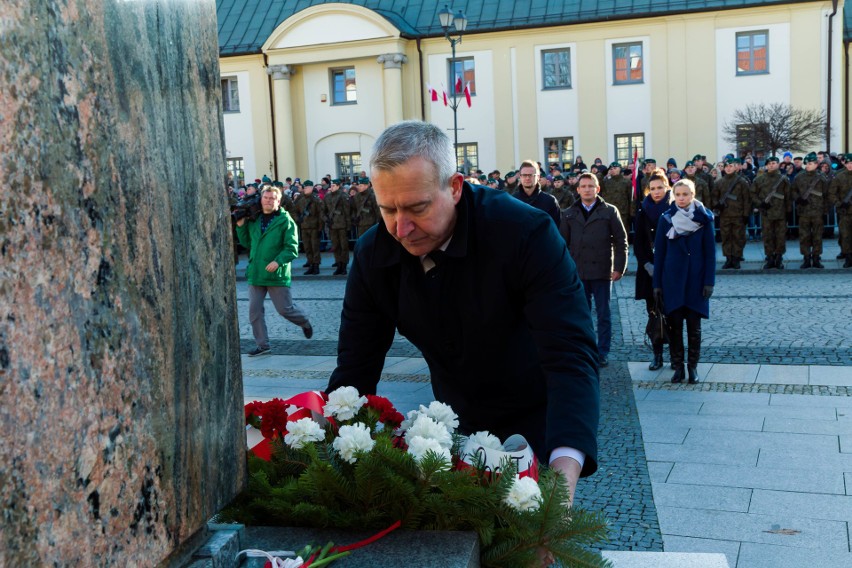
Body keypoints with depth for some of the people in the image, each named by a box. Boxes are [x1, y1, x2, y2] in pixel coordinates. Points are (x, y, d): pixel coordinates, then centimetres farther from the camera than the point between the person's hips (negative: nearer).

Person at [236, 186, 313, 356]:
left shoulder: (285, 221, -7)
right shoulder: (254, 220, 11)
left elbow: (292, 248, -11)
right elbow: (247, 243, 20)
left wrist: (278, 261, -25)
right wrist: (241, 227, 4)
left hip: (277, 273, -5)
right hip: (255, 272, 5)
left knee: (284, 309, 1)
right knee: (254, 310, 2)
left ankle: (305, 322, 32)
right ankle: (262, 345, 12)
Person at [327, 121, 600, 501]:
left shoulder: (525, 232, -28)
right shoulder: (372, 256, -14)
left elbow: (571, 356, -36)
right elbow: (355, 371, -9)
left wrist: (565, 470, -51)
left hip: (535, 423, -3)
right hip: (458, 426, 4)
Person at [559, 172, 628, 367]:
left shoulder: (609, 211, 1)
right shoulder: (569, 214, 6)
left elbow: (621, 241, 1)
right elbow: (563, 243, 7)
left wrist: (619, 267, -5)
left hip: (602, 272, -2)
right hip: (577, 272, 2)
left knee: (603, 315, 6)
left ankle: (603, 353, 15)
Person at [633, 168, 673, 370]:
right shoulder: (643, 211, 6)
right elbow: (638, 242, 6)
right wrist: (647, 264, -6)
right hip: (650, 270, 2)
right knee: (653, 313, 3)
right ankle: (657, 356, 10)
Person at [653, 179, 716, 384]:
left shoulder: (703, 218, 0)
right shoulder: (666, 219, 2)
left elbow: (710, 251, 0)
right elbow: (659, 252, 4)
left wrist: (709, 281, -7)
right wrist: (657, 283, 1)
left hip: (696, 279, -1)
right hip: (672, 280, 1)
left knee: (694, 325, 5)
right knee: (675, 325, 4)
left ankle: (693, 366, 15)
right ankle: (678, 366, 13)